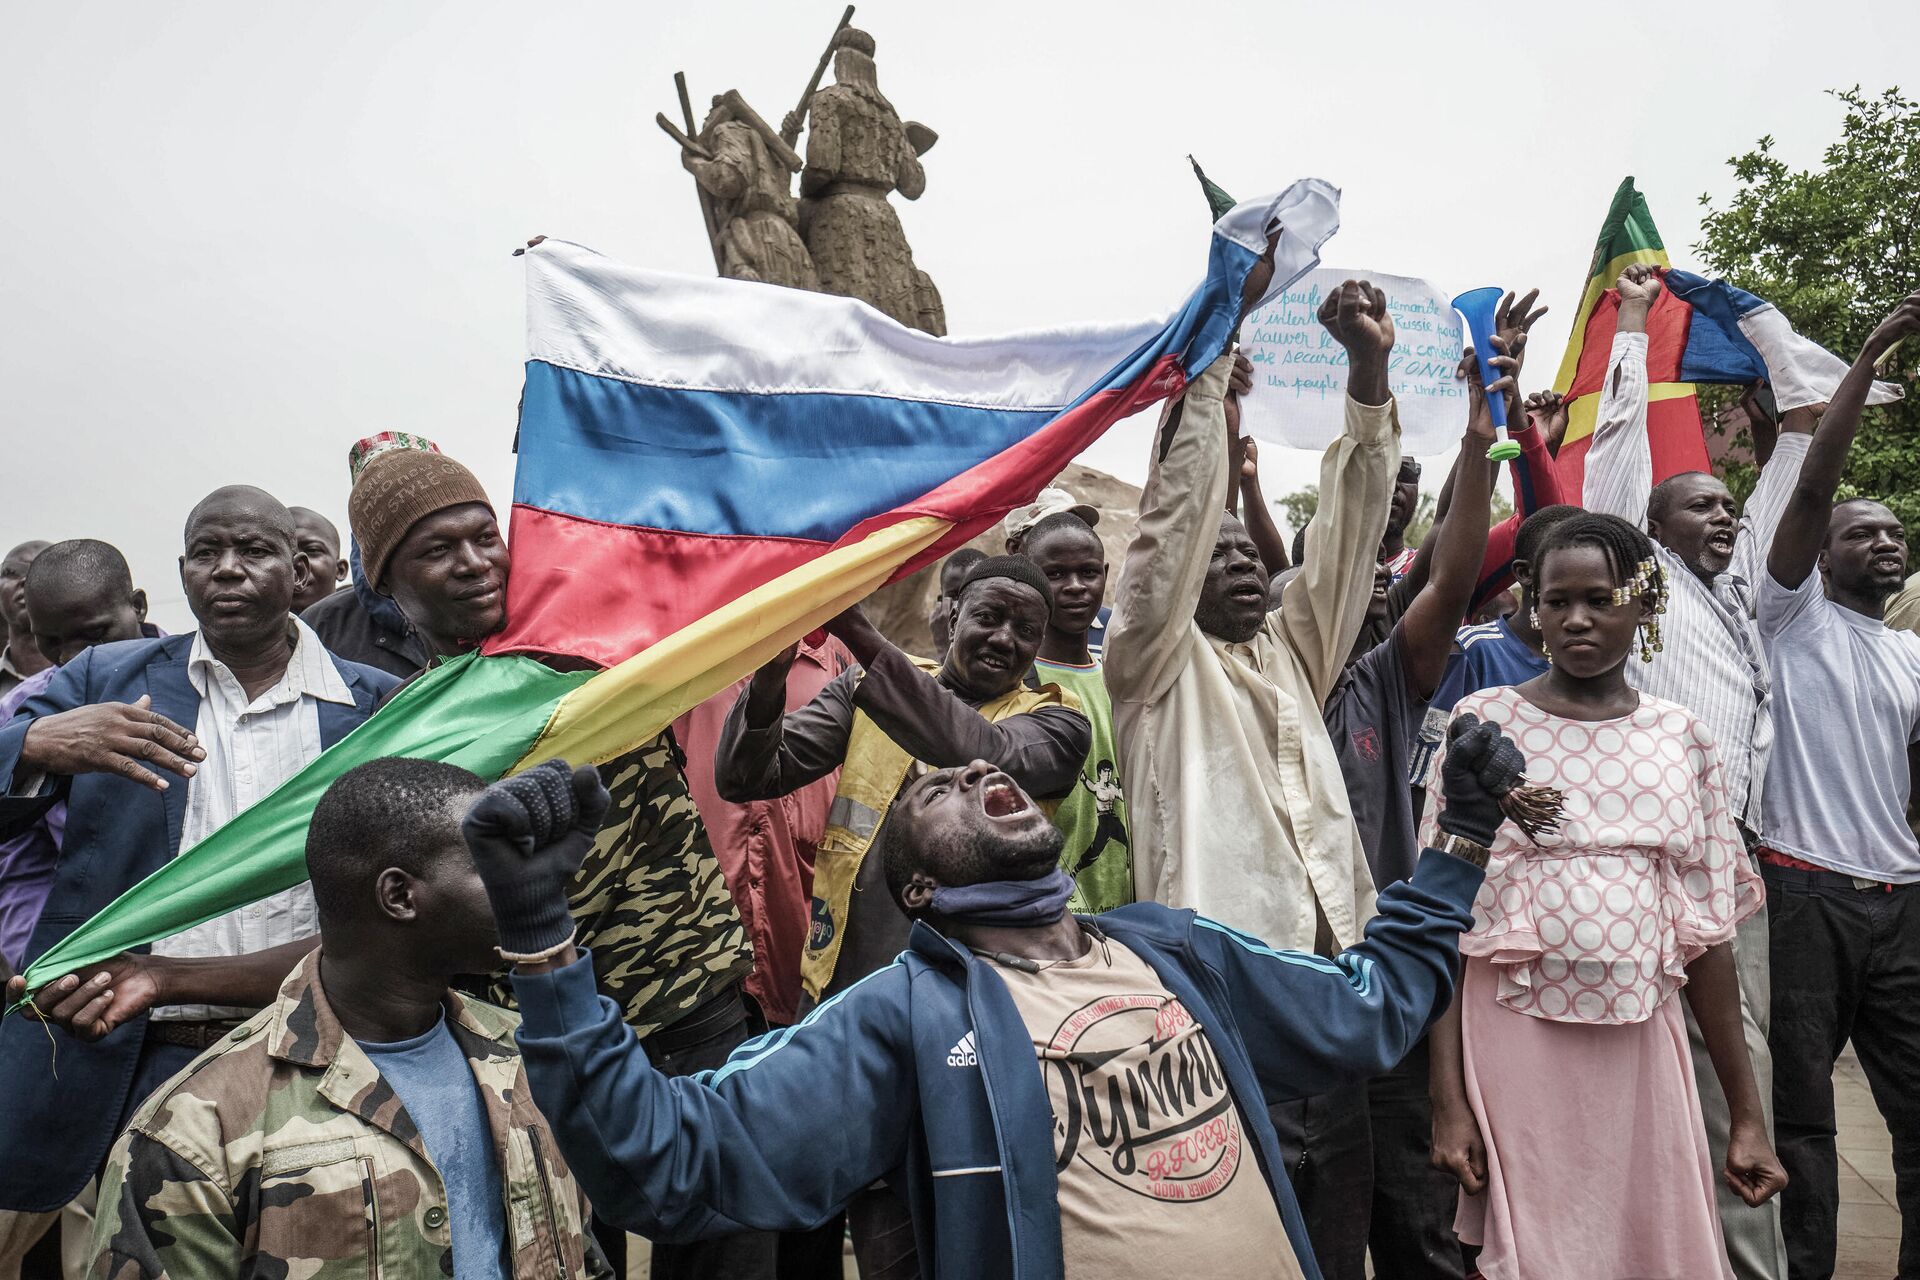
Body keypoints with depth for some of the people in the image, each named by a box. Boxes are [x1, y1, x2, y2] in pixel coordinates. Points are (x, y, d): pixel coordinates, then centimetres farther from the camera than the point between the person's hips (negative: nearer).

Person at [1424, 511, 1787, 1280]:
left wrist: (1747, 1114, 8)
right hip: (1517, 1043, -2)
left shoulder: (1682, 738, 6)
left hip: (1641, 1046, 3)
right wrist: (1448, 1100, -9)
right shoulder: (1484, 722, -3)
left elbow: (1705, 932, 8)